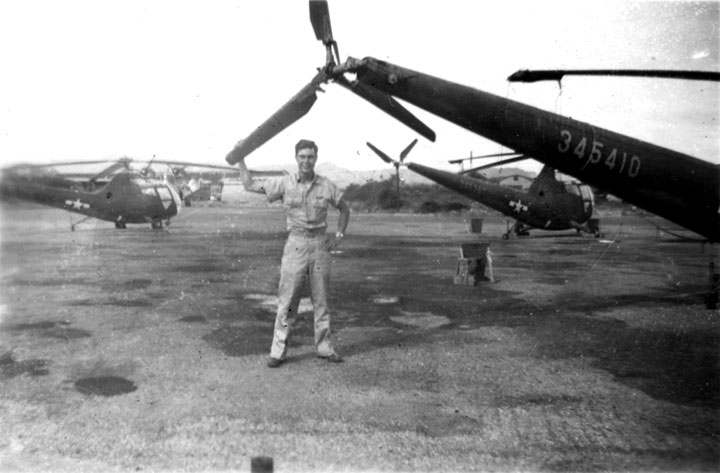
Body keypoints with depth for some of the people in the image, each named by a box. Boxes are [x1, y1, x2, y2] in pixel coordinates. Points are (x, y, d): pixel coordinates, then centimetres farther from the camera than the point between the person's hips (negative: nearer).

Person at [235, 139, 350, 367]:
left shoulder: (326, 185, 1)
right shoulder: (285, 183, -1)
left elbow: (344, 209, 16)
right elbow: (250, 186, 4)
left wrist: (339, 235, 7)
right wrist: (240, 158, 0)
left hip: (320, 244, 2)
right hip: (296, 245, -1)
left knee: (321, 299, 9)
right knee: (287, 300, -1)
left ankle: (325, 348, 19)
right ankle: (278, 351, 7)